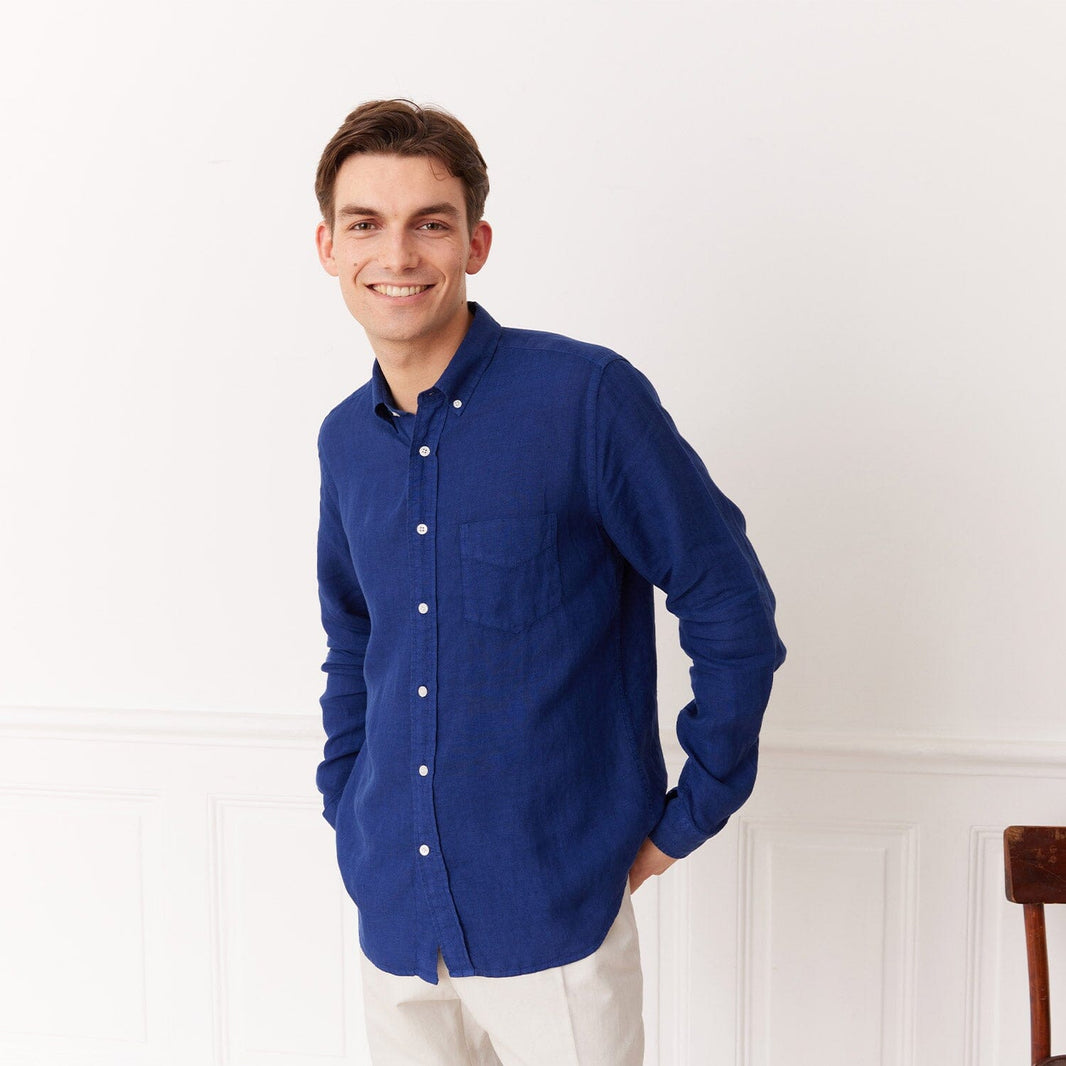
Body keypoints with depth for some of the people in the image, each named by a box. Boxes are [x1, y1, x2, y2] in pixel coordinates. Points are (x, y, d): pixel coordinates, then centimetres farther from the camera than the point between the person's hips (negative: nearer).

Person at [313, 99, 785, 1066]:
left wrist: (685, 822, -6)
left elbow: (732, 606, -10)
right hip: (391, 912, 5)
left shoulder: (588, 396, -14)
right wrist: (345, 803, 11)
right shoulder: (346, 440, 4)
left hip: (554, 913, -5)